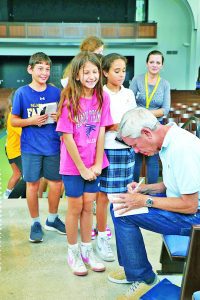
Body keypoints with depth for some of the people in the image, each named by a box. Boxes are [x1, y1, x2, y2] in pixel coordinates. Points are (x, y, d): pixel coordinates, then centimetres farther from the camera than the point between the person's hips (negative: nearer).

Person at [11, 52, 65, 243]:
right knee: (32, 184, 5)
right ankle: (35, 223, 23)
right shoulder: (22, 93, -3)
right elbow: (13, 121, 0)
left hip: (53, 146, 2)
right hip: (31, 147, -2)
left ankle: (52, 219, 30)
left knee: (56, 182, 8)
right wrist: (32, 121, -16)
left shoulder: (56, 92, 3)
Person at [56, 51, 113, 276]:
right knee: (75, 207, 8)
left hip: (93, 164, 3)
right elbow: (67, 137, -15)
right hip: (72, 164, -3)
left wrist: (97, 164, -5)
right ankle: (73, 252, 27)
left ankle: (86, 250, 30)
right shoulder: (69, 100, -15)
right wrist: (82, 168, -12)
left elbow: (101, 132, -2)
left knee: (88, 206, 13)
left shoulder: (102, 98, -3)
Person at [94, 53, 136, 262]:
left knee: (124, 194, 9)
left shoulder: (129, 94, 10)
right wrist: (115, 127, -17)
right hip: (107, 150, -4)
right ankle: (101, 238, 15)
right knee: (103, 196, 2)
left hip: (127, 150, 5)